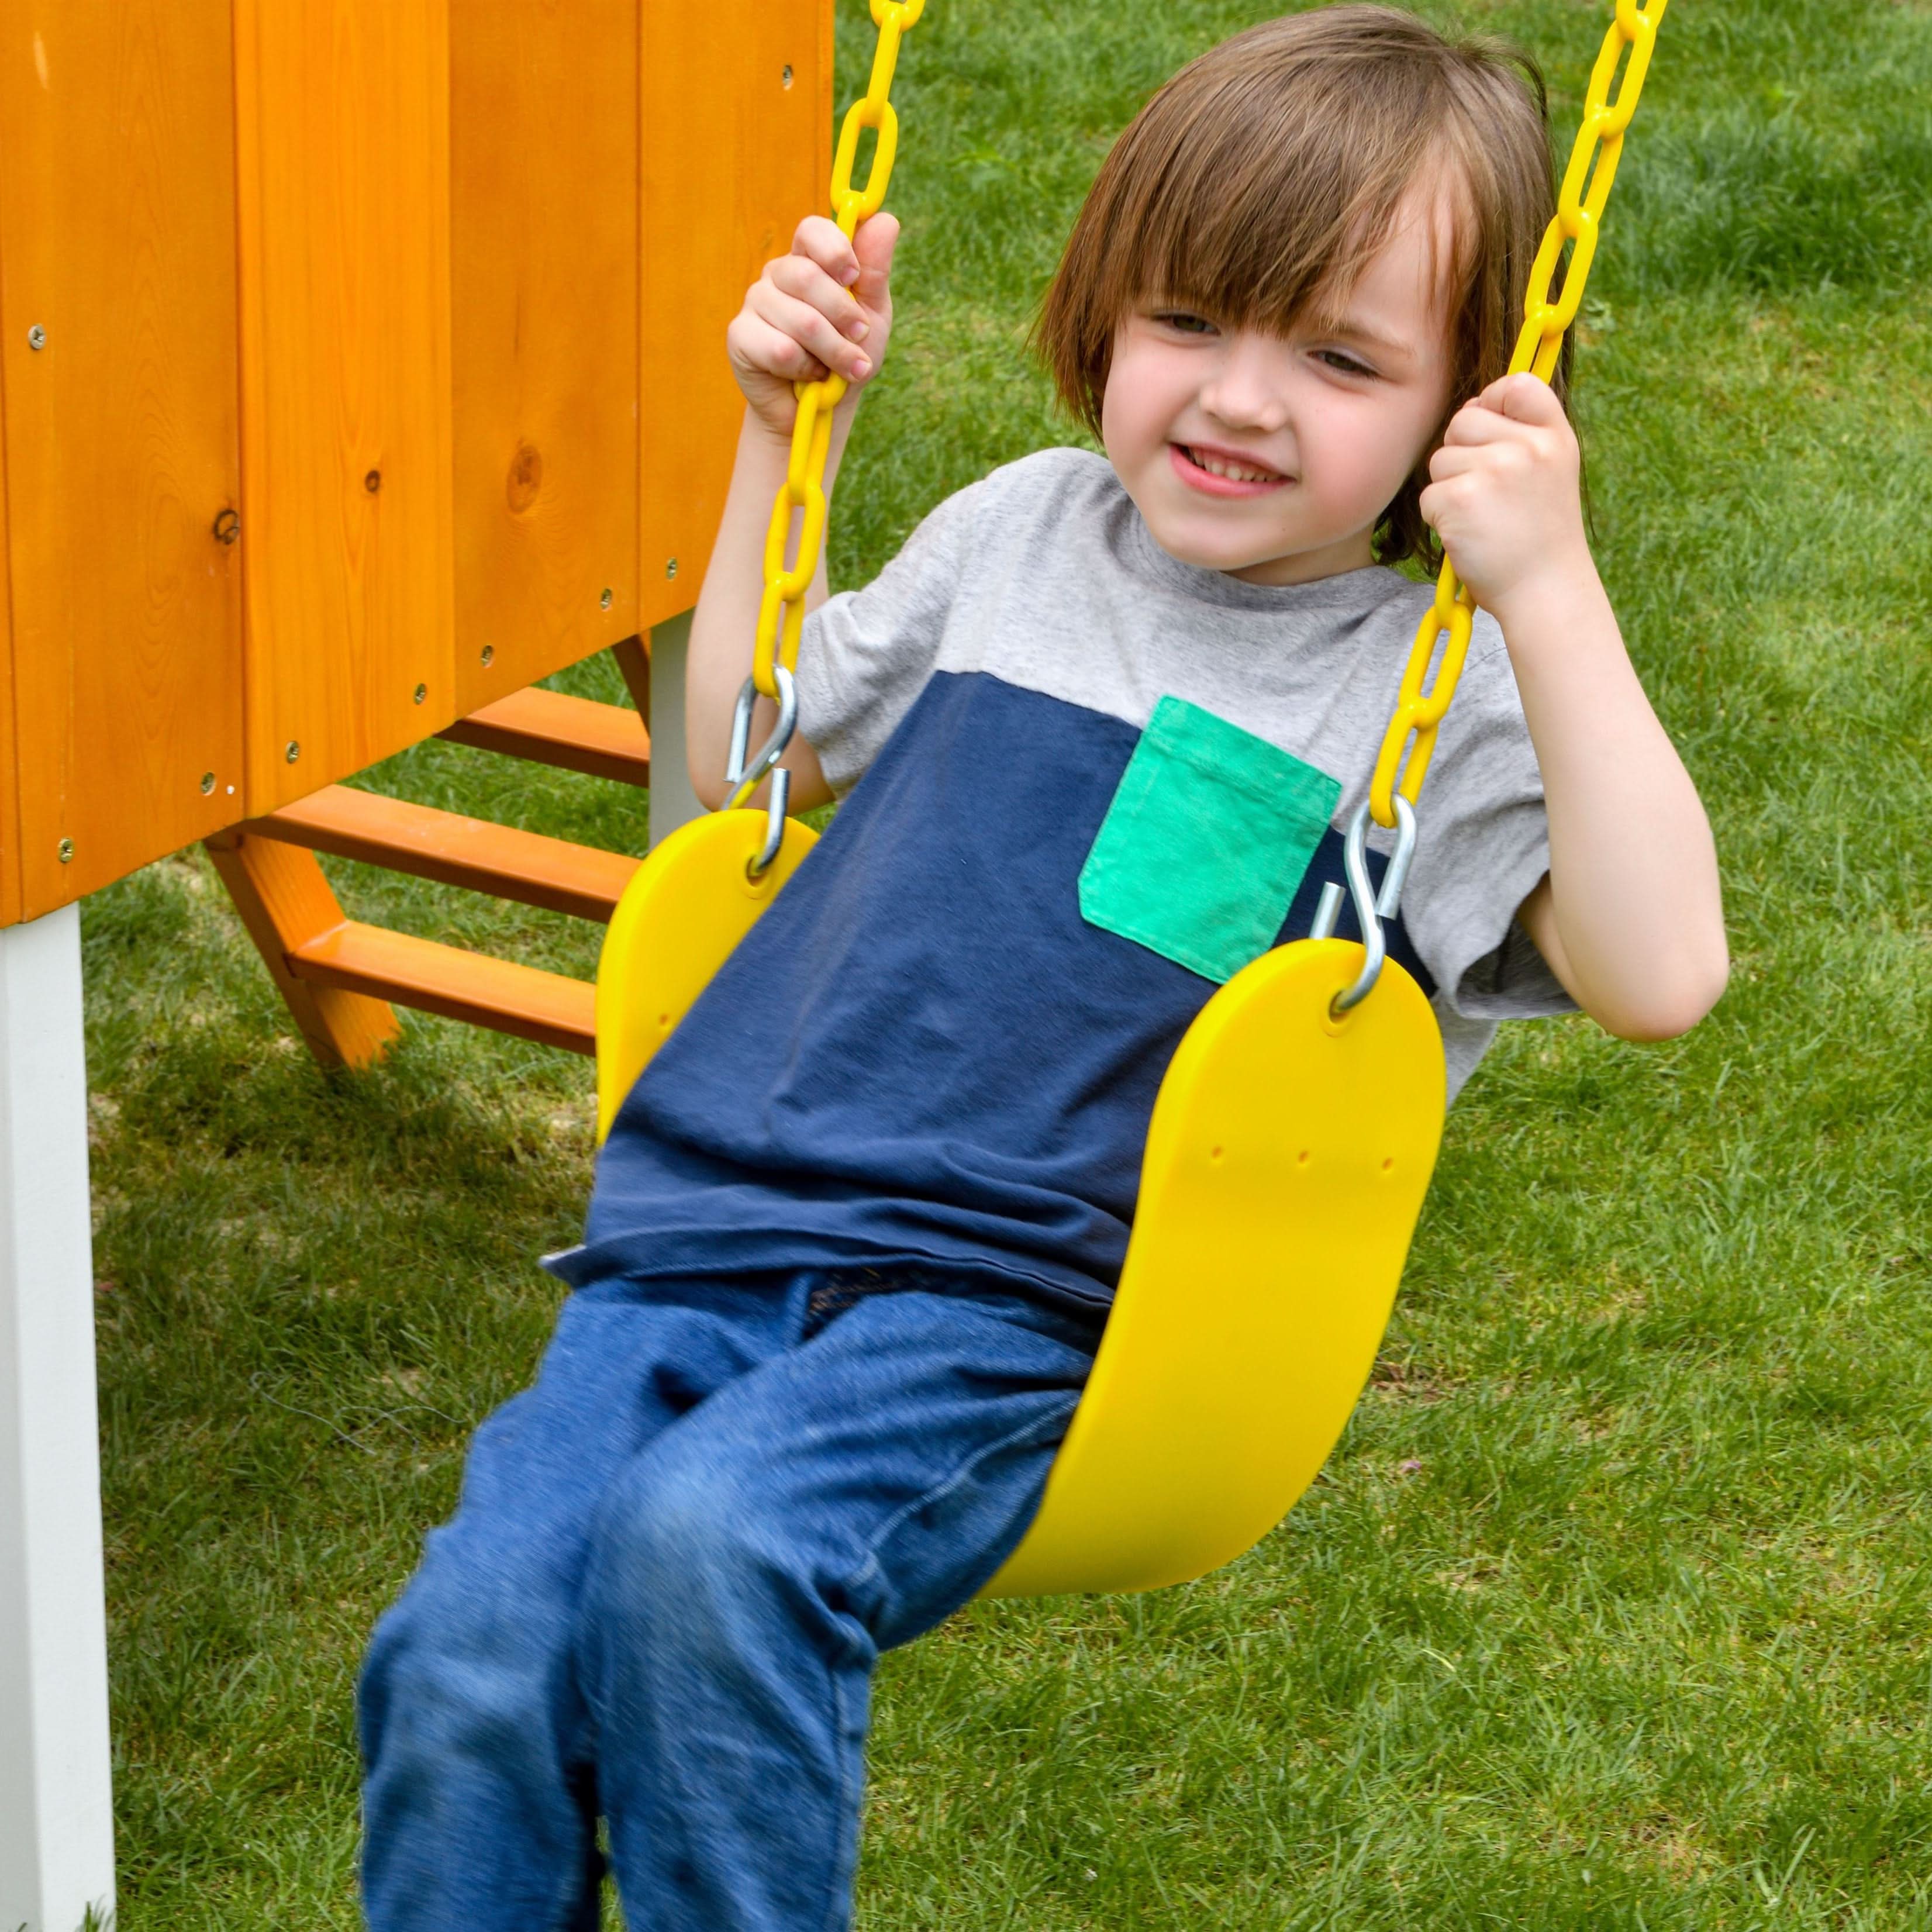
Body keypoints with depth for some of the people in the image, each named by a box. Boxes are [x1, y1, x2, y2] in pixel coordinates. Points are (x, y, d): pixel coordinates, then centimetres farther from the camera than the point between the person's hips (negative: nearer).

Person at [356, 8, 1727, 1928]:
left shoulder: (1436, 690, 3)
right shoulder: (1023, 528, 18)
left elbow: (1658, 974, -14)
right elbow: (747, 759, 33)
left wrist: (1551, 594, -20)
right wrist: (781, 429, 24)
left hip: (1015, 1315, -4)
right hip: (709, 1238, 4)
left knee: (708, 1547, -34)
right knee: (471, 1650, -21)